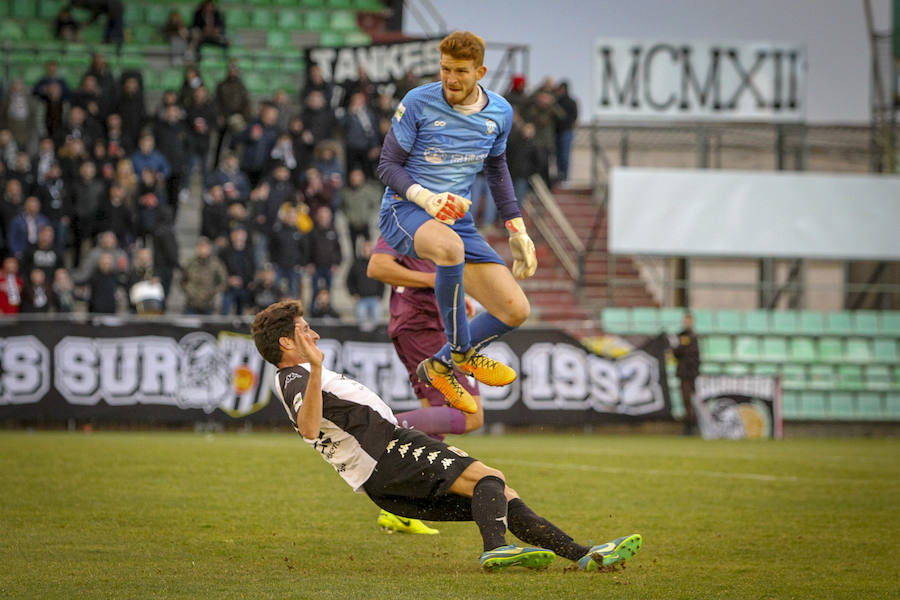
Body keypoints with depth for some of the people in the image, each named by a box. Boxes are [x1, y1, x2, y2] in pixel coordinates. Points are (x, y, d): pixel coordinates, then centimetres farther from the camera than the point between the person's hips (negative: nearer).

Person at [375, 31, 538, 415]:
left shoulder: (499, 113, 5)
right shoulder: (418, 103, -9)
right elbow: (388, 165, -4)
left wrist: (517, 229, 17)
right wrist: (424, 197, -24)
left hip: (457, 219, 5)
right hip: (405, 210, -5)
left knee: (516, 310, -7)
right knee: (450, 246, -43)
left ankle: (441, 366, 15)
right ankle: (462, 352, -24)